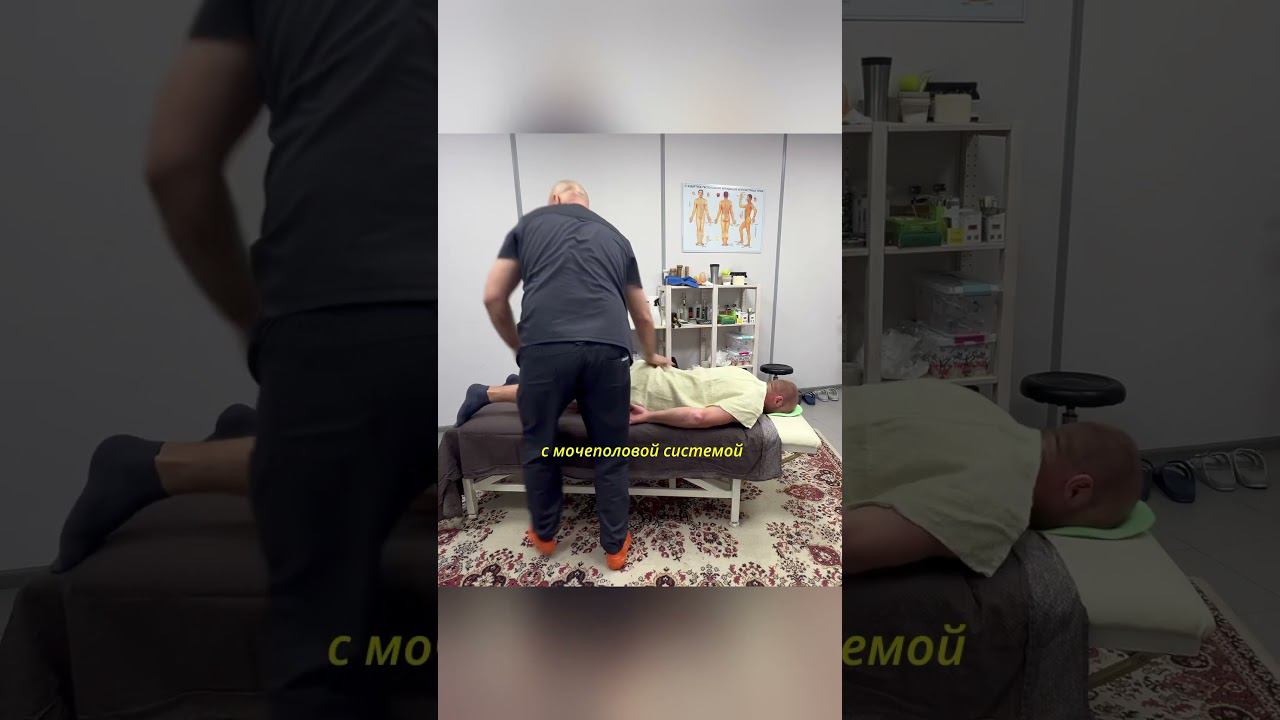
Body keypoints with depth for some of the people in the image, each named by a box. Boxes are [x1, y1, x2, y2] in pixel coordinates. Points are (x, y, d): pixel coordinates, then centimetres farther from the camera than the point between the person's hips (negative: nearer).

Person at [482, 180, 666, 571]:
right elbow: (642, 315, 36)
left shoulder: (529, 223, 22)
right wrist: (652, 356, 55)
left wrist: (518, 347, 30)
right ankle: (615, 546, 29)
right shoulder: (615, 237, 28)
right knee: (610, 453, 18)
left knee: (539, 446, 20)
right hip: (608, 348, 2)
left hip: (545, 347, -2)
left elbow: (494, 297, 15)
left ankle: (544, 534, 37)